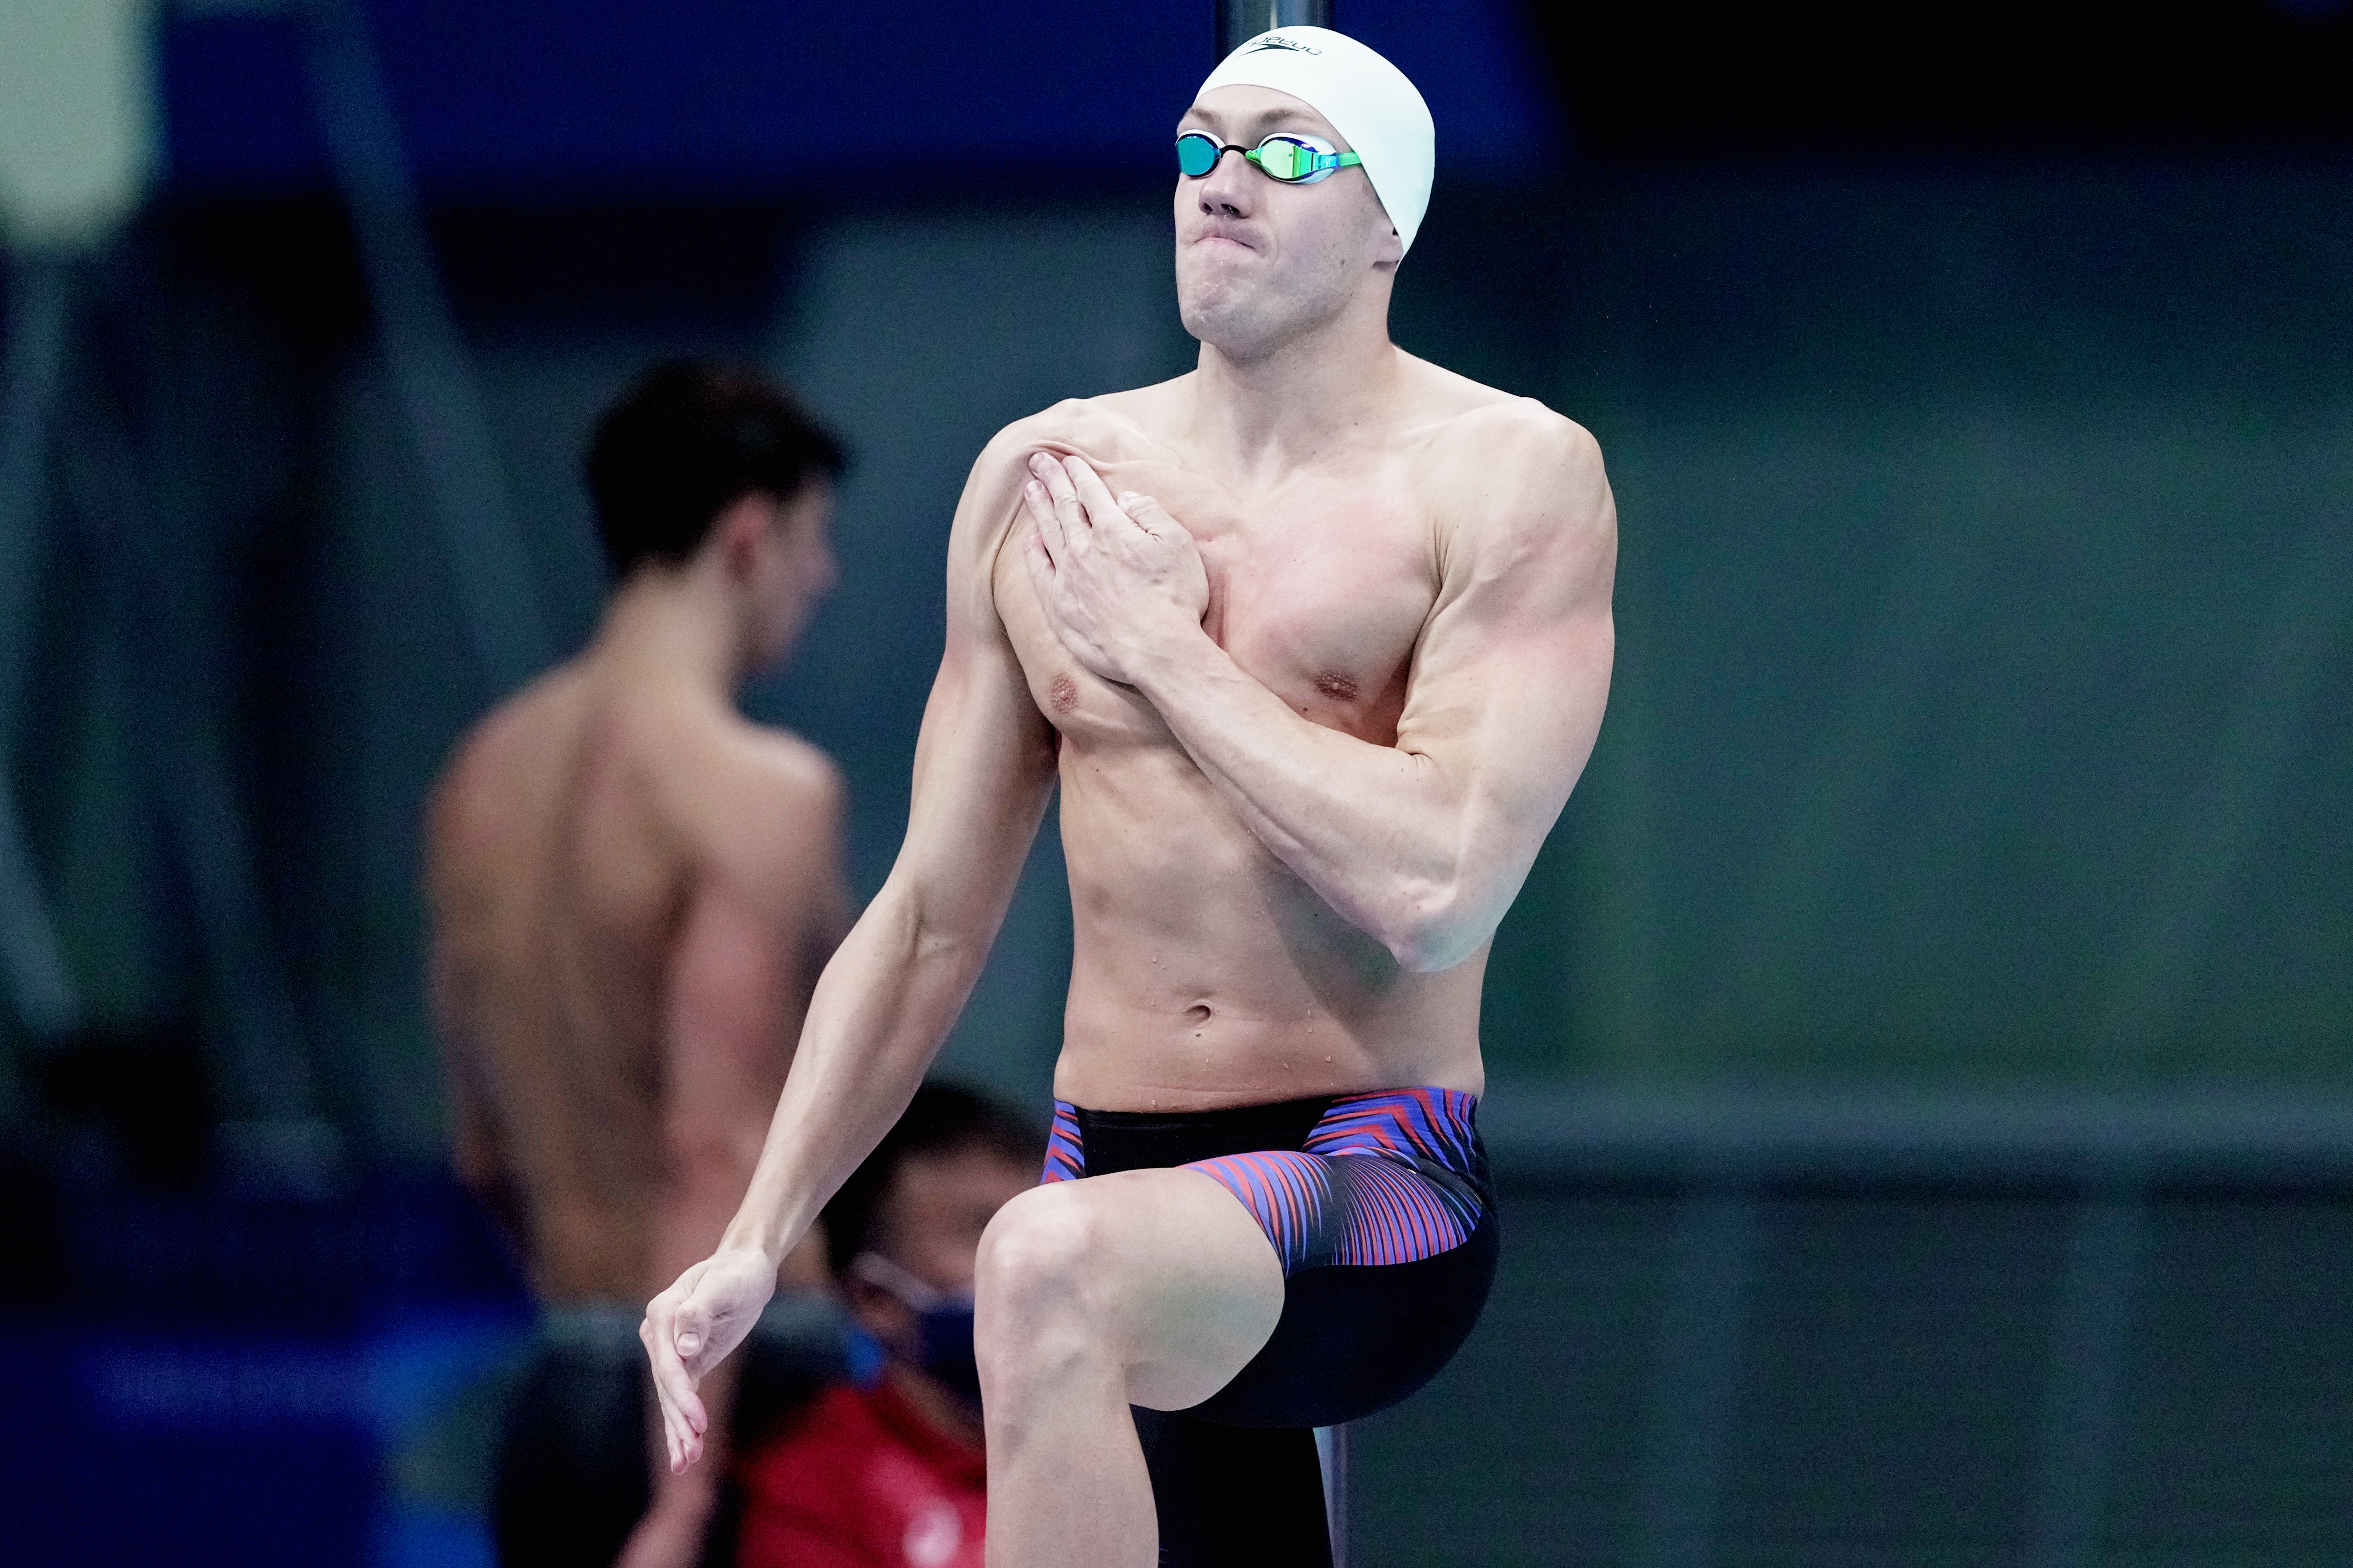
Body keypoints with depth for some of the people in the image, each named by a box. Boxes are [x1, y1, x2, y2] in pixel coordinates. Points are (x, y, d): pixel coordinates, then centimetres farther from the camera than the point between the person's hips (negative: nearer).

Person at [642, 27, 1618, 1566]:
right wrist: (753, 1244, 5)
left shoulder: (1510, 475, -6)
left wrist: (1160, 646, -9)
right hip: (1115, 1181, 6)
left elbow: (1440, 885, -19)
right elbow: (933, 921, 14)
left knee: (1055, 1265, -35)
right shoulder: (1041, 483, 10)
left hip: (1382, 1203, -6)